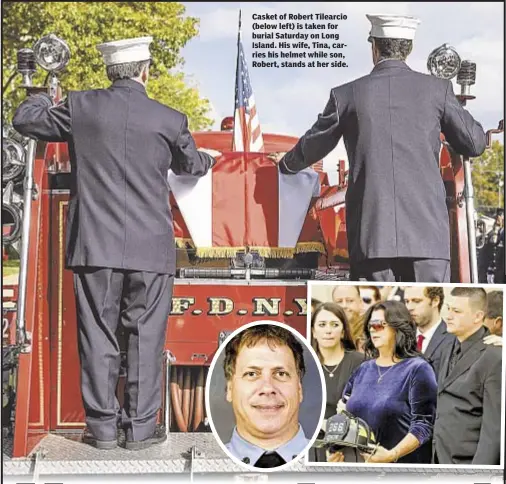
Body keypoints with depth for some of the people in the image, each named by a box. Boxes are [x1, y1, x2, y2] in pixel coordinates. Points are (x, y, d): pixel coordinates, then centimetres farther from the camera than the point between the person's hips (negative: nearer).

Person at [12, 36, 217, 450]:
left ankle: (102, 427, 17)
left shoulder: (80, 107, 0)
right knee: (146, 336, 8)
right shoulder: (170, 119, -1)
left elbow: (25, 120, 14)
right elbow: (192, 165, 16)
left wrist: (45, 97, 34)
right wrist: (209, 159, 40)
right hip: (150, 248, 0)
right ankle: (141, 427, 15)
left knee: (98, 335, 9)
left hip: (95, 245, 1)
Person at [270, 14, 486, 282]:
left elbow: (312, 146, 18)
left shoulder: (347, 94, 5)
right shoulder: (437, 88, 5)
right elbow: (474, 144, 10)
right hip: (427, 230, 0)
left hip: (371, 230, 0)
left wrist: (286, 163, 40)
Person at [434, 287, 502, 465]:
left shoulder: (494, 358, -17)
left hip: (469, 460, -7)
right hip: (441, 457, 7)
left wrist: (479, 467, -19)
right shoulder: (452, 349, 9)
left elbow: (494, 427, -18)